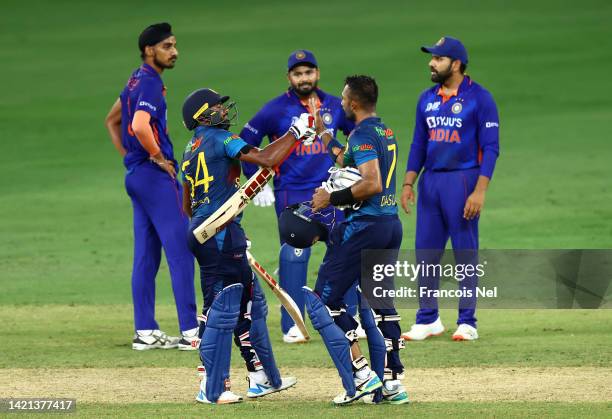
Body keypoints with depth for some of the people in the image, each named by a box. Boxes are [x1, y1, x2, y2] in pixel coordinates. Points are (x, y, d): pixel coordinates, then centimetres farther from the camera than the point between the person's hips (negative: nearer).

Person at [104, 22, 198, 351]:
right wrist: (160, 158, -17)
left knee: (146, 255, 10)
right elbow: (140, 126, -31)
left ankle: (145, 332, 12)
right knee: (180, 250, -10)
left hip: (136, 174, 10)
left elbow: (112, 120, 28)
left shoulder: (137, 80, 15)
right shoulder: (150, 84, -15)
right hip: (156, 176, -10)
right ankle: (190, 331, -13)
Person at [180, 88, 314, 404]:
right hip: (220, 233, -10)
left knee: (249, 301, 17)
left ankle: (262, 378, 23)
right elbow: (266, 159, -21)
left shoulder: (192, 149, 18)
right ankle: (211, 388, -7)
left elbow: (187, 206, 22)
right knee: (222, 309, -7)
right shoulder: (218, 139, -10)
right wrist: (296, 132, -8)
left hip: (201, 230, 10)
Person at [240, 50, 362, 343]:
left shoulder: (334, 106, 6)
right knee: (294, 256, -8)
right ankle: (291, 327, -4)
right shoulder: (276, 109, -6)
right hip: (291, 195, -4)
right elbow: (245, 144, -2)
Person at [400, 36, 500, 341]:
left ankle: (467, 322, 3)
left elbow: (490, 148, -10)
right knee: (425, 251, 6)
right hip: (430, 181, 6)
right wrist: (408, 183, 9)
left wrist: (479, 191, -17)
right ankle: (428, 320, 15)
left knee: (465, 253, -2)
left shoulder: (479, 98, -6)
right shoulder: (427, 99, 13)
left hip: (463, 179, -6)